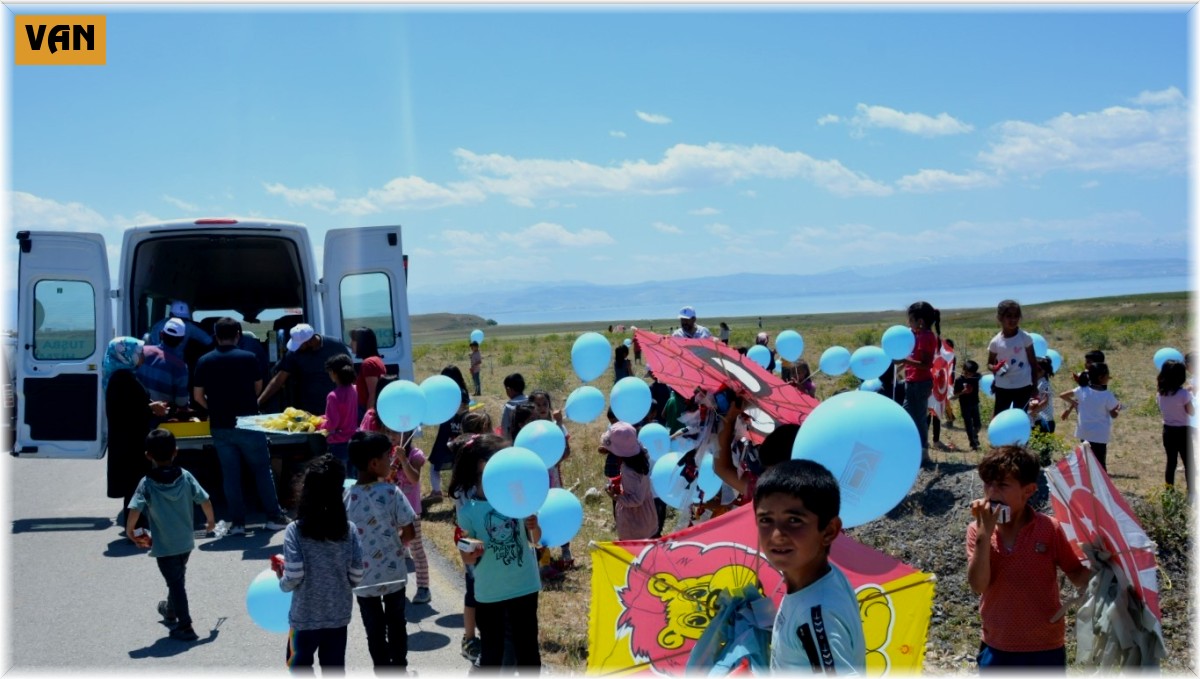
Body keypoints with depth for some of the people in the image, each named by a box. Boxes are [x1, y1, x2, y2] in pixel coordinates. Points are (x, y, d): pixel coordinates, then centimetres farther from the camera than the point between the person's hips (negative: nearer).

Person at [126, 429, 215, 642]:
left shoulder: (147, 483, -15)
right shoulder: (186, 477, -8)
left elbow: (135, 510, -25)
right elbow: (204, 500, -8)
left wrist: (130, 531, -7)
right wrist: (210, 521, 10)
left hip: (164, 545, -4)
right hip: (185, 541, 4)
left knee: (175, 583, 3)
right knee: (178, 579, 26)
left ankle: (185, 626, 3)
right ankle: (171, 611, 47)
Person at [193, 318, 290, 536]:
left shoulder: (204, 361, -1)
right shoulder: (249, 358, -5)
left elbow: (198, 396, 1)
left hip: (220, 427, 2)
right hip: (247, 423, -2)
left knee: (230, 475, 8)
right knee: (262, 470, 8)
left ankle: (237, 522, 7)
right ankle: (275, 517, 10)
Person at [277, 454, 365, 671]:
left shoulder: (295, 530, -15)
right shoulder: (350, 530, -7)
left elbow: (293, 577, -18)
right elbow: (356, 577, -6)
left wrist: (281, 579, 4)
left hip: (305, 616, -2)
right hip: (338, 615, 2)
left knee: (300, 665, 19)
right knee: (334, 669, 14)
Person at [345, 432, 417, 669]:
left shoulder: (346, 496, -13)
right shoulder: (391, 492, -18)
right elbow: (409, 533, -13)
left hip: (364, 577, 1)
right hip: (393, 573, -1)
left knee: (375, 630, 14)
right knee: (396, 624, 20)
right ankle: (399, 668, 33)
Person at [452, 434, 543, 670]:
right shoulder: (468, 509, -12)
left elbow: (535, 540, 1)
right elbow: (467, 558, -4)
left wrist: (534, 526, -21)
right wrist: (472, 553, -27)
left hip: (524, 586, 2)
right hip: (488, 592, -1)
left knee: (527, 647, 13)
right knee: (490, 652, 12)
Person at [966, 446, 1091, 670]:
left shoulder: (1049, 529, -9)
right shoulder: (977, 531, -6)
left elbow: (1078, 576, -1)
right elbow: (977, 585, -17)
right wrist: (985, 534, -25)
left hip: (1045, 649, -1)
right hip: (998, 649, 1)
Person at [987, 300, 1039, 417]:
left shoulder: (1025, 337, -8)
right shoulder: (995, 342, -6)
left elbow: (1033, 362, -2)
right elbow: (990, 363, 7)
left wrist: (1034, 385, -2)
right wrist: (994, 368, -17)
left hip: (1023, 386, -1)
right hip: (1002, 386, 1)